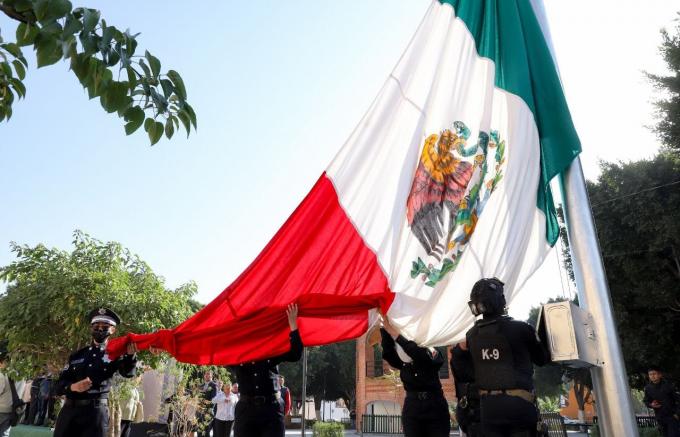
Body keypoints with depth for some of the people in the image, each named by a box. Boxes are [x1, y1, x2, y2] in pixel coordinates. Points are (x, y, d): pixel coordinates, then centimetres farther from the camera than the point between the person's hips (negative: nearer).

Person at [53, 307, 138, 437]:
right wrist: (73, 387, -12)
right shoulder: (77, 355, 14)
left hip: (96, 412, -3)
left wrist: (131, 355, -39)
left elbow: (128, 372, -17)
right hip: (69, 410, 4)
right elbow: (59, 385, 12)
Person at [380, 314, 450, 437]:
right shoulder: (402, 362, 3)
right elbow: (388, 352, -16)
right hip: (411, 410, 3)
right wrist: (384, 328, -28)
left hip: (436, 409, -2)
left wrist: (394, 333, -30)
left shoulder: (432, 354, -6)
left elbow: (416, 352, -27)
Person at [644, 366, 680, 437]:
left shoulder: (667, 385, -13)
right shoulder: (648, 388, -3)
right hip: (660, 417, 4)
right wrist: (651, 404, -13)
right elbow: (646, 401, 8)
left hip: (672, 415, -4)